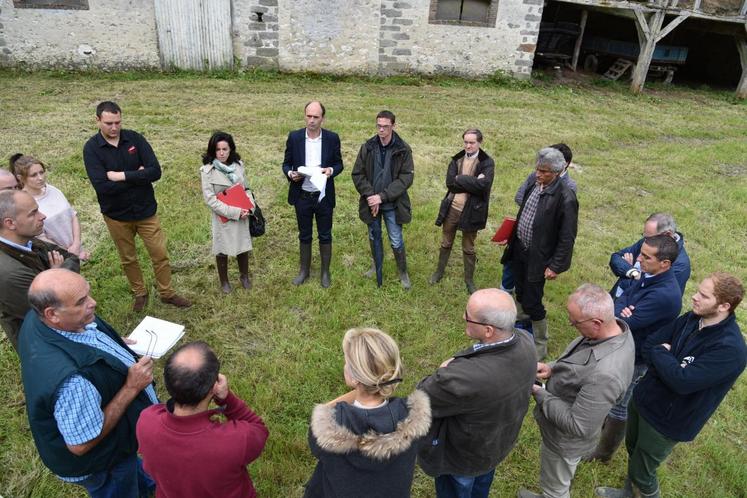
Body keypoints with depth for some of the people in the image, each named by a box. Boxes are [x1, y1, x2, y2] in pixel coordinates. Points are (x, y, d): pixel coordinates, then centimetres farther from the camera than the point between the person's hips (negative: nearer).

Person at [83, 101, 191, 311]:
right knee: (128, 258, 16)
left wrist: (122, 176, -23)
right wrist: (138, 176, -19)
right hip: (116, 215, 0)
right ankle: (140, 293, 37)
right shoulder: (91, 148, -12)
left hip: (146, 210, 1)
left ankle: (167, 293, 26)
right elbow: (102, 186, -24)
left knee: (160, 253, 7)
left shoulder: (135, 138, -8)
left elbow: (155, 171, -18)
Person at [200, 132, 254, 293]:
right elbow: (210, 199, -15)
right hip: (223, 217, -3)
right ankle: (224, 281, 33)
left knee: (243, 246, 15)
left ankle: (244, 276, 39)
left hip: (242, 216, 3)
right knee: (222, 250, 11)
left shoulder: (238, 165, -1)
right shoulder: (207, 170, -13)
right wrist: (234, 212, -20)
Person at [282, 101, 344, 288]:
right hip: (302, 196, 1)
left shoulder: (332, 138, -7)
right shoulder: (294, 137, -5)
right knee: (304, 236, 15)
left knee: (325, 236, 12)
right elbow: (286, 163, 3)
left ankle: (325, 271, 30)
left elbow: (339, 164, 2)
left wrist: (331, 170, -20)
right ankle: (304, 270, 33)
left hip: (324, 196, -1)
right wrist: (290, 174, -20)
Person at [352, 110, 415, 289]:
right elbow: (357, 174, -3)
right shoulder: (367, 147, -6)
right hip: (371, 202, 2)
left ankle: (403, 272, 26)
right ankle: (376, 264, 42)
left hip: (392, 204, -2)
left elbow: (406, 178, -13)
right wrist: (370, 196, -15)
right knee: (374, 237, 19)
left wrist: (382, 197, -19)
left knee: (396, 241, 5)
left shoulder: (403, 149, -11)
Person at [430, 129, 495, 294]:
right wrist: (472, 182, -19)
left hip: (471, 211, -3)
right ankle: (439, 271, 39)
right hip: (452, 209, 3)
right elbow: (449, 183, -12)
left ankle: (469, 280, 31)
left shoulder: (487, 163, -9)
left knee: (468, 248, 13)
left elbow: (483, 185, -25)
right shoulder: (456, 159, 1)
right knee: (446, 243, 19)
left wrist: (460, 179, -19)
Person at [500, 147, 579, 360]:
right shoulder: (535, 186, -1)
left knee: (532, 303, 1)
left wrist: (555, 266, -17)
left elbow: (567, 237, -19)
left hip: (538, 258, -7)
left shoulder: (565, 198, -23)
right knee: (521, 294, 25)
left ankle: (540, 347, 21)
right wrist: (512, 238, 14)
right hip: (520, 251, 7)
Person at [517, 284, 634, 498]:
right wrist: (553, 367, -10)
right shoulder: (616, 326, -17)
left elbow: (577, 426, -33)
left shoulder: (605, 374, -45)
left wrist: (539, 394, -24)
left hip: (565, 439, -8)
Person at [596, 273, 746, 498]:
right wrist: (667, 360, -24)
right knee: (632, 449, 27)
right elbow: (648, 346, -5)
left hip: (667, 421, -7)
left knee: (641, 471, 10)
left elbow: (682, 381, -33)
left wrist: (660, 353, -18)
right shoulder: (692, 318, -6)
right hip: (643, 398, 7)